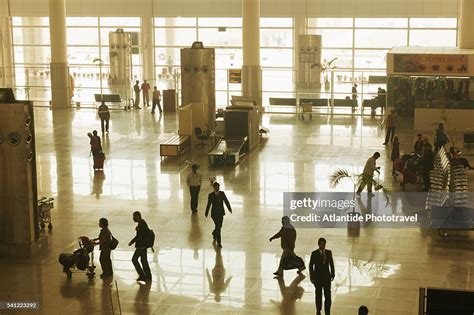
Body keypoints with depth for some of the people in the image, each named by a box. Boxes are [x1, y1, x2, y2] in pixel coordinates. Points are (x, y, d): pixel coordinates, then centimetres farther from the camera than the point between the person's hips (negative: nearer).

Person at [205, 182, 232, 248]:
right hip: (214, 213, -5)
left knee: (219, 226, 16)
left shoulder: (222, 193, 0)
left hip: (221, 213, 5)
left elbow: (226, 201, 2)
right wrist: (206, 213, 1)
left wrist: (229, 209, -4)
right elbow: (208, 205, -5)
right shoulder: (211, 195, -11)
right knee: (218, 227, -7)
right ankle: (219, 242, 2)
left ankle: (214, 234, 49)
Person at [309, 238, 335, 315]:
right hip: (318, 277, -1)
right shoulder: (314, 253, -8)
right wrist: (312, 277, -7)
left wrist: (333, 274, 2)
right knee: (318, 295, 11)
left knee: (328, 295, -5)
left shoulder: (329, 252, -1)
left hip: (327, 277, 1)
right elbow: (311, 266, -4)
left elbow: (331, 264, 7)